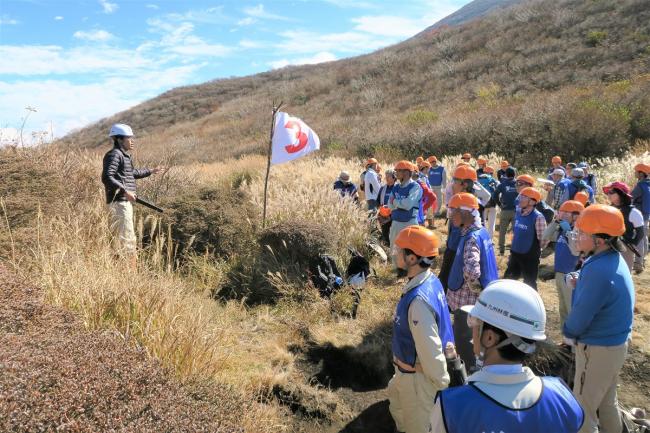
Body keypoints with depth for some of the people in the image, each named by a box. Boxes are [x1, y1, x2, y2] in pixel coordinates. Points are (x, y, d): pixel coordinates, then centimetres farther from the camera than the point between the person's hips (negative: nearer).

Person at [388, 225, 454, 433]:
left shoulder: (419, 300, -37)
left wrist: (441, 383, -15)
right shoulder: (430, 280, -7)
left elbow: (430, 349, -30)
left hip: (417, 374, -9)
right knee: (396, 399, 33)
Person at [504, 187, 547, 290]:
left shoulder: (538, 217, -22)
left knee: (529, 284, 10)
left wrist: (535, 249, -3)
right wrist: (516, 245, 15)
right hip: (515, 253, 7)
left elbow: (543, 240, -18)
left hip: (530, 256, -7)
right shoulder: (518, 211, 0)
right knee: (508, 280, 18)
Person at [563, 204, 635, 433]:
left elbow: (580, 317, -23)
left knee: (584, 407, 8)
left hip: (597, 349, -9)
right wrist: (580, 285, -2)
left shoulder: (598, 271, -32)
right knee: (605, 400, 26)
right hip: (615, 343, 9)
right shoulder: (614, 259, -1)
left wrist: (568, 332, -5)